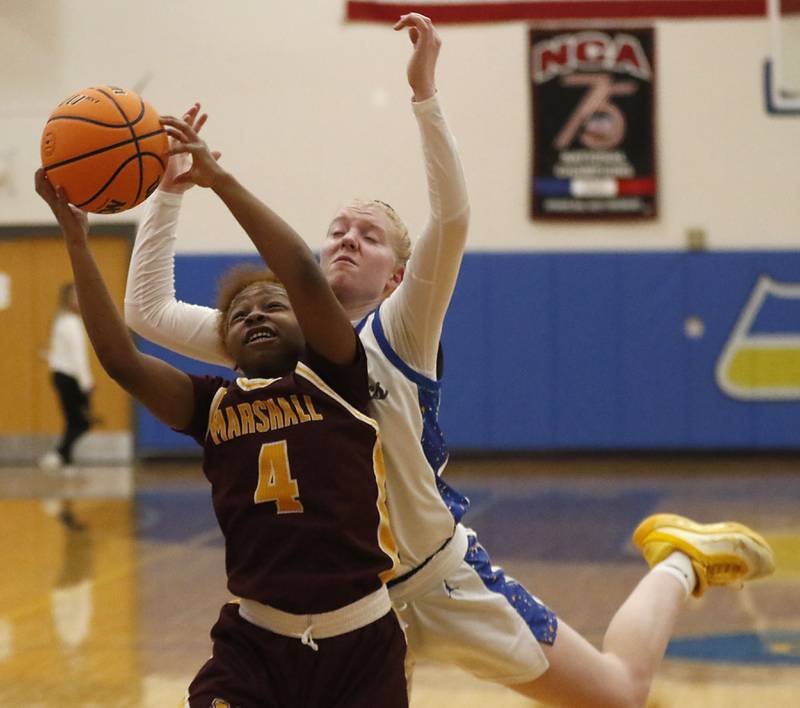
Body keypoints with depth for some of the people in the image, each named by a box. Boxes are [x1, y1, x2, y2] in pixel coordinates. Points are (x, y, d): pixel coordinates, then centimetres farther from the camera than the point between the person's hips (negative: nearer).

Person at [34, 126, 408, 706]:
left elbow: (305, 277, -14)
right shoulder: (214, 406, 9)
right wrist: (78, 240, -11)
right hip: (256, 643, 2)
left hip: (362, 642, -1)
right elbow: (121, 359, -5)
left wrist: (221, 180, -17)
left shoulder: (334, 378, 2)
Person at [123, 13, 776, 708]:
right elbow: (149, 311, -2)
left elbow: (452, 216, -28)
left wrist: (424, 90, -34)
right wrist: (169, 193, -6)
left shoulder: (397, 334, -11)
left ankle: (678, 563, 34)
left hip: (441, 578, -4)